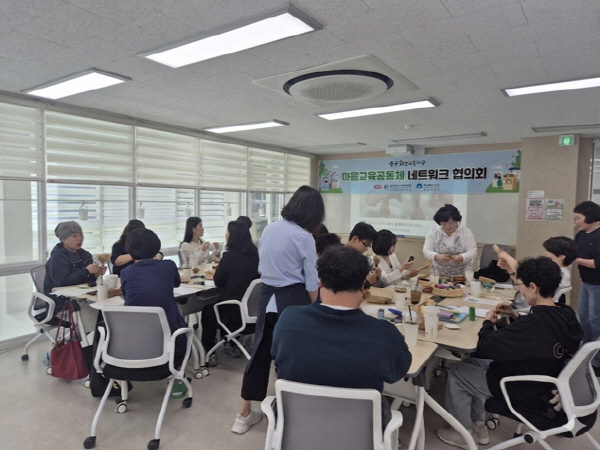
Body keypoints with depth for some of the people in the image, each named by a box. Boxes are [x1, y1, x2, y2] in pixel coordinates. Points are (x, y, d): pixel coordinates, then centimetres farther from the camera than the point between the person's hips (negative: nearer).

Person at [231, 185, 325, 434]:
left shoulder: (269, 229, 4)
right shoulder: (304, 237, -13)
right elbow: (311, 281, -10)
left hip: (268, 296, 6)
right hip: (293, 299, -5)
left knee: (260, 351, 14)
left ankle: (244, 414, 24)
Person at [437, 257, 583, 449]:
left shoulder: (536, 322, -36)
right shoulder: (564, 314, -7)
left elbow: (486, 346, -28)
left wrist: (488, 322, -10)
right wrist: (515, 317, 2)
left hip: (525, 392, -9)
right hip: (541, 382, 9)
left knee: (456, 372, 4)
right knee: (472, 363, 20)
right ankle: (478, 425, 29)